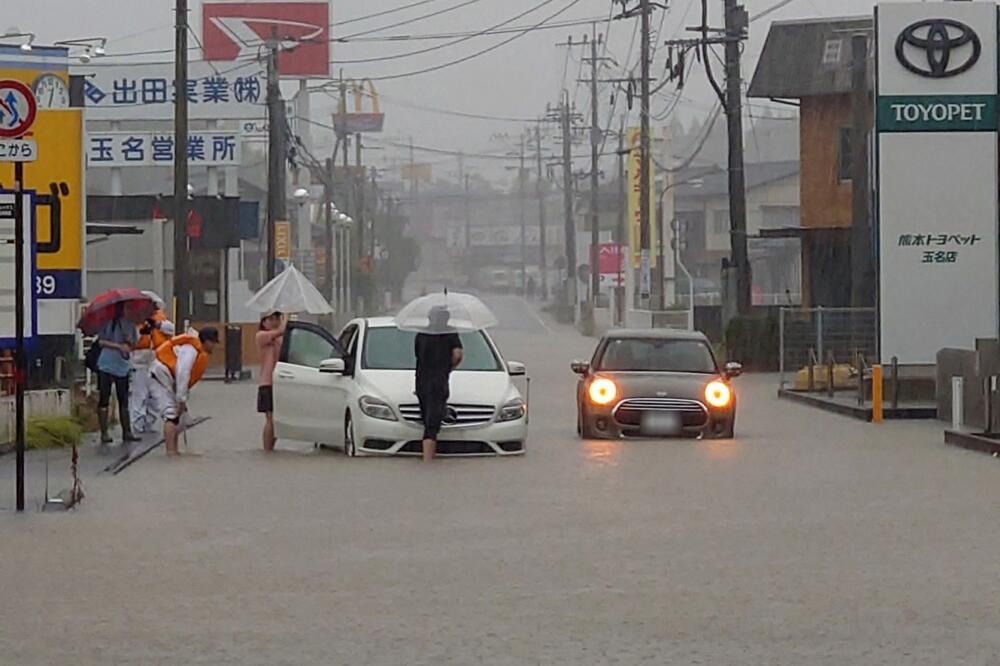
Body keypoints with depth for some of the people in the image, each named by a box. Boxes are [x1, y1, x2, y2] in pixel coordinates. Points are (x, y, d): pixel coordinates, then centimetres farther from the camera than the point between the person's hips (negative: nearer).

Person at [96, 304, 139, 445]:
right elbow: (101, 341, -4)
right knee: (103, 399, -2)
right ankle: (104, 433, 1)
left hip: (122, 366, 3)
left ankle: (126, 432, 11)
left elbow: (132, 345, 7)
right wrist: (118, 346, -14)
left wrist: (129, 342, -16)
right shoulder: (107, 323, 1)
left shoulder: (129, 325, 10)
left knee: (123, 401, 6)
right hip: (105, 365, -3)